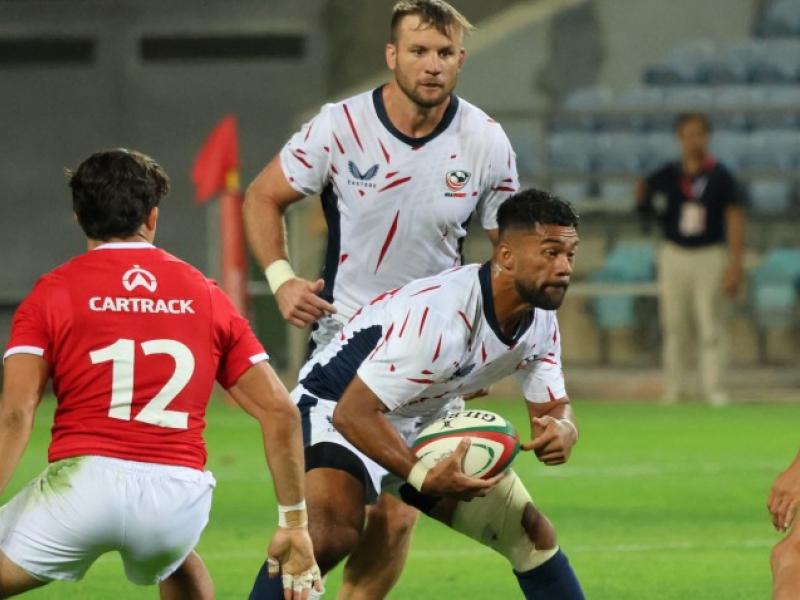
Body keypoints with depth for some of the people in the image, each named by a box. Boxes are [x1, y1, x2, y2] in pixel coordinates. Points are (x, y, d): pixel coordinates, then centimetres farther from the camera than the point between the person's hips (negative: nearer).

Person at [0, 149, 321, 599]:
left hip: (85, 482, -4)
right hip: (180, 497, 4)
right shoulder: (205, 295, 14)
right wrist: (295, 523, 17)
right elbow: (280, 411, 10)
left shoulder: (53, 294, 5)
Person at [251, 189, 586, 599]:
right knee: (330, 532, -35)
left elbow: (554, 409, 3)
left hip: (425, 422, 9)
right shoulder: (439, 315, -35)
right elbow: (353, 412, -32)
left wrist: (560, 431, -22)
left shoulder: (540, 320, -8)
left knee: (531, 531, 8)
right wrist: (424, 479, -39)